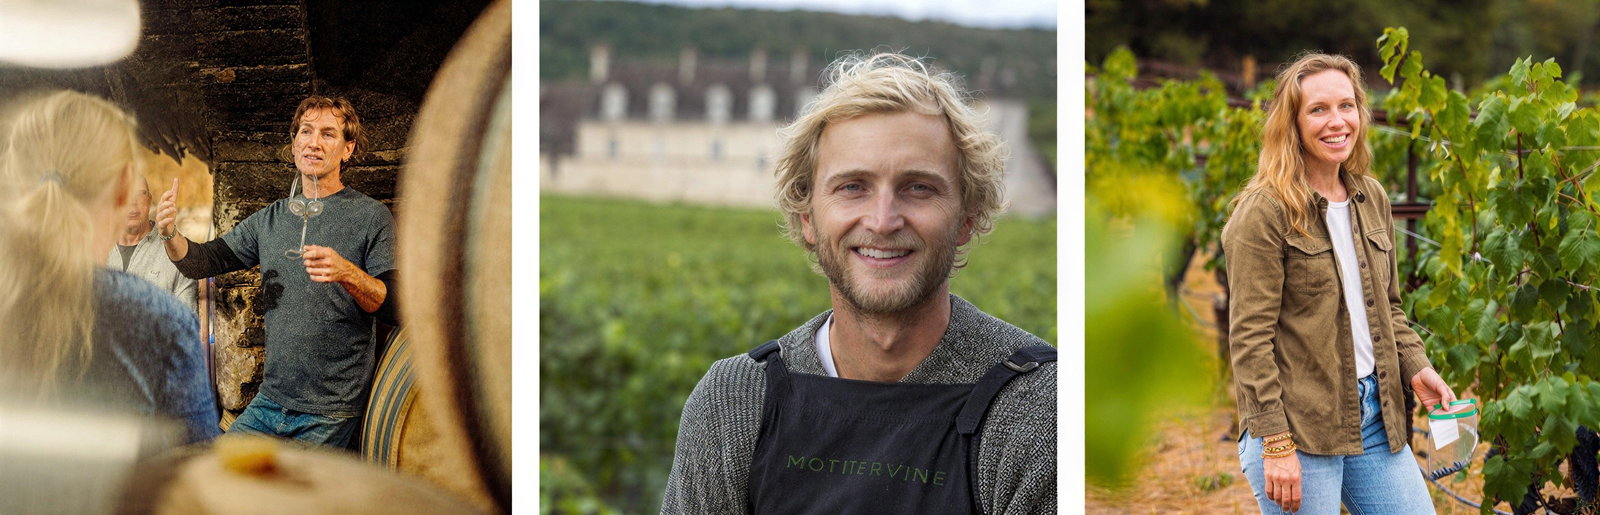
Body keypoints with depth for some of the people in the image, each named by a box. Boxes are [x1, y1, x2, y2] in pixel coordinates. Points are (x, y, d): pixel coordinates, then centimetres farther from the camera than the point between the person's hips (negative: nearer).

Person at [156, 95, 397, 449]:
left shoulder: (371, 217, -4)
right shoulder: (270, 219, 12)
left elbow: (397, 305, -11)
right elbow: (202, 261, 12)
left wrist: (348, 273, -29)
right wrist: (171, 235, -9)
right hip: (268, 403, 5)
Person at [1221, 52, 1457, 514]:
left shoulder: (1371, 198, 11)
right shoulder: (1265, 212, -11)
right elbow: (1250, 337, -14)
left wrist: (1416, 368, 4)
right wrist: (1275, 443, -18)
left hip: (1374, 417, 7)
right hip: (1298, 430, -7)